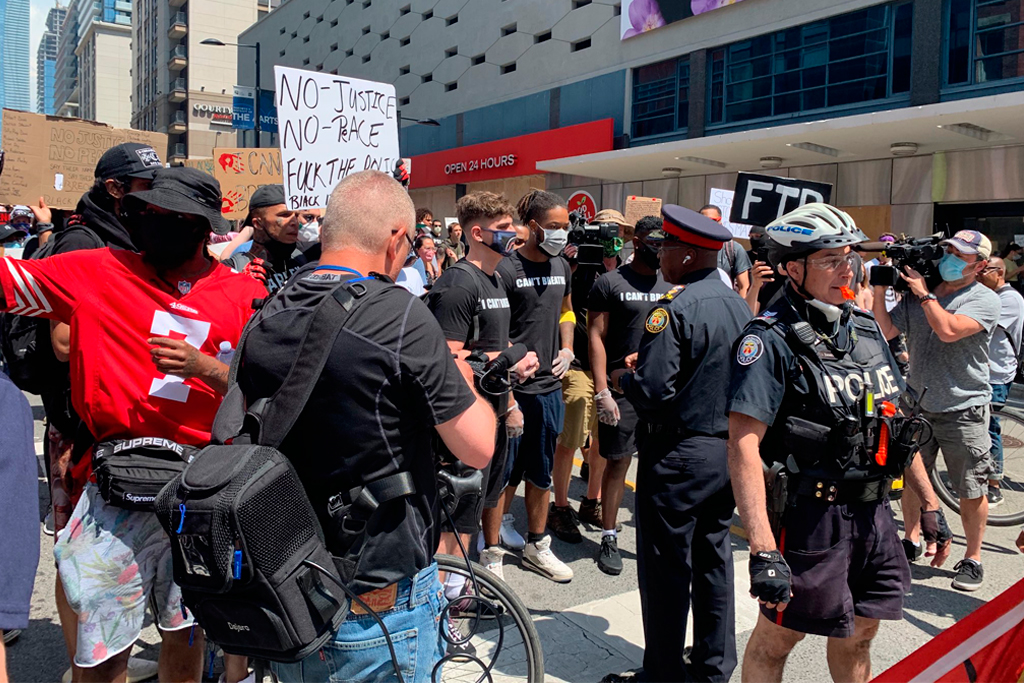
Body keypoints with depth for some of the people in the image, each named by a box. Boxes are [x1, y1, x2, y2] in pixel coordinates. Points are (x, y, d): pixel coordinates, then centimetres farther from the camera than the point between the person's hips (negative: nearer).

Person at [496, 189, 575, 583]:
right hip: (513, 387, -6)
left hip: (550, 387, 6)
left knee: (542, 472, 16)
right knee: (506, 474, 2)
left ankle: (536, 546, 31)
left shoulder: (561, 267, 10)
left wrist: (567, 349, 8)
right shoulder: (506, 269, -11)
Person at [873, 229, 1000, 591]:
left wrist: (923, 293, -15)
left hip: (963, 409, -4)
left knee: (971, 491, 4)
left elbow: (948, 330, -23)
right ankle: (912, 542, 31)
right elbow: (886, 331, 1)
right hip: (917, 404, 4)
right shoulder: (916, 294, 7)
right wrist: (880, 290, -8)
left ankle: (972, 559, 20)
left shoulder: (985, 299, -7)